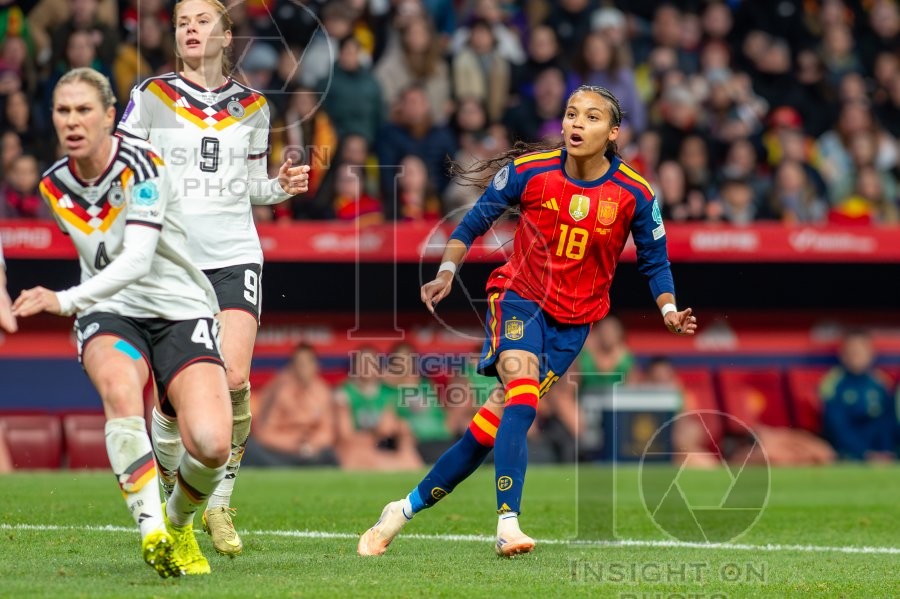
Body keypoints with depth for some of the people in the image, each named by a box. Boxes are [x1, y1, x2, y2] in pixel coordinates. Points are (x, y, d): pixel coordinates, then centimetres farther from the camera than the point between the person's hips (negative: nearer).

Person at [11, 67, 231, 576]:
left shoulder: (142, 167, -15)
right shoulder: (54, 186, 3)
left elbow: (137, 260, -28)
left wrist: (66, 301, -38)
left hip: (180, 309, -3)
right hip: (110, 312, 3)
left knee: (211, 445, -23)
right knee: (118, 384, -36)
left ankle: (180, 524, 12)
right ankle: (152, 530, -39)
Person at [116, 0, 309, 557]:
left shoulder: (252, 106, 11)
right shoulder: (152, 96, 2)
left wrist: (280, 185, 1)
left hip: (234, 255, 1)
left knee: (234, 380, -14)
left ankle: (219, 503, 2)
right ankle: (170, 495, 20)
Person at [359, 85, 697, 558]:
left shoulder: (635, 195, -9)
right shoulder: (529, 171, -10)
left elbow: (654, 261, 5)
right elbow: (475, 221, 2)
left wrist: (669, 311, -10)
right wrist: (447, 272, -10)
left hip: (573, 319, 1)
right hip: (519, 295, -1)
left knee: (499, 417, -3)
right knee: (522, 391, -27)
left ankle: (410, 506, 9)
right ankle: (508, 524, -31)